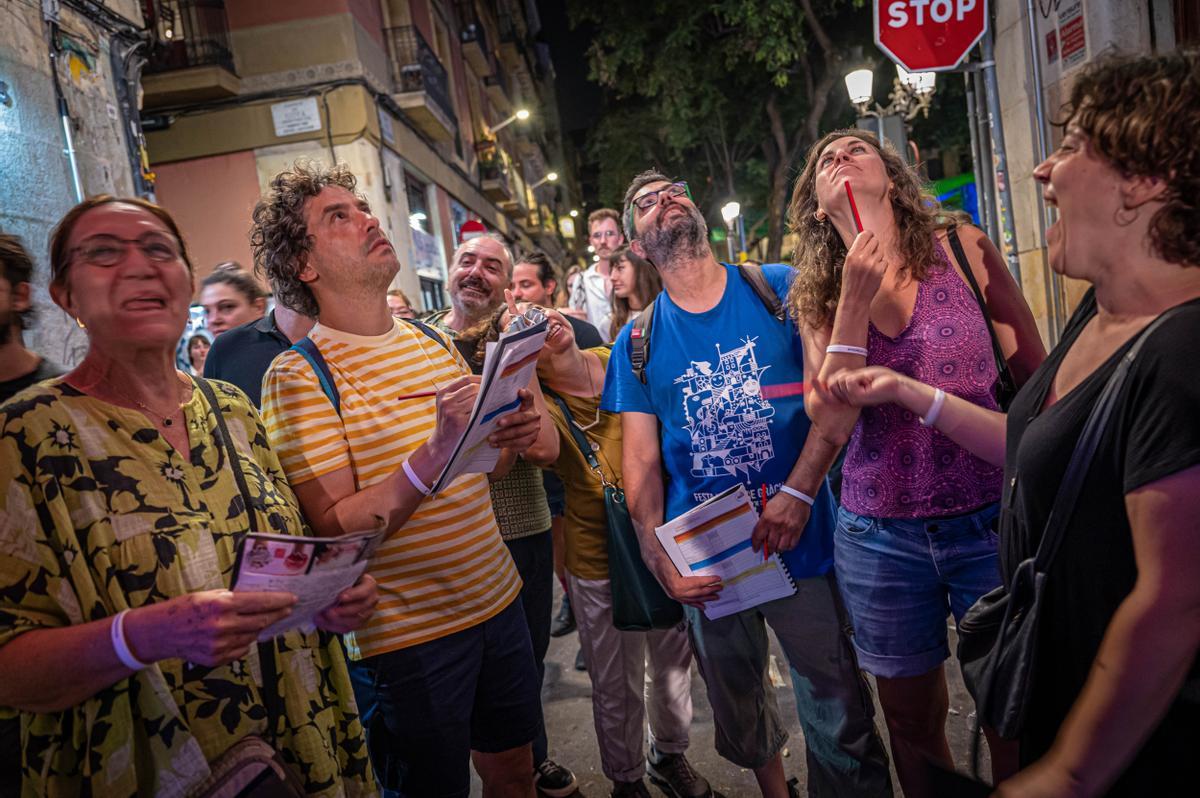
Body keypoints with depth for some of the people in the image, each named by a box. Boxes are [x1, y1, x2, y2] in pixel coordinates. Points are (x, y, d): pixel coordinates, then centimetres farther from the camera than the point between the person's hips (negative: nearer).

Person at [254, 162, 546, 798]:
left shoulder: (433, 341, 7)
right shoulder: (297, 377, -13)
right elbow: (335, 531, -19)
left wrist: (509, 440, -6)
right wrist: (435, 452, -31)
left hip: (496, 599, 6)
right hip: (407, 635, -5)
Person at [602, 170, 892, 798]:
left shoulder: (781, 288, -1)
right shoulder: (637, 342, 2)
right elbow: (641, 461, 1)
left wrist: (799, 493, -18)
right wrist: (660, 561, -12)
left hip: (801, 542, -2)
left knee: (841, 724, 5)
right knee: (741, 718, 20)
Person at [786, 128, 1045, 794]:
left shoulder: (962, 249, -1)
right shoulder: (817, 295, 1)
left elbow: (1036, 377, 4)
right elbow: (831, 426, -9)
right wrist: (856, 304, -16)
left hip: (989, 523, -1)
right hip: (880, 535, 1)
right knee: (912, 723, 17)